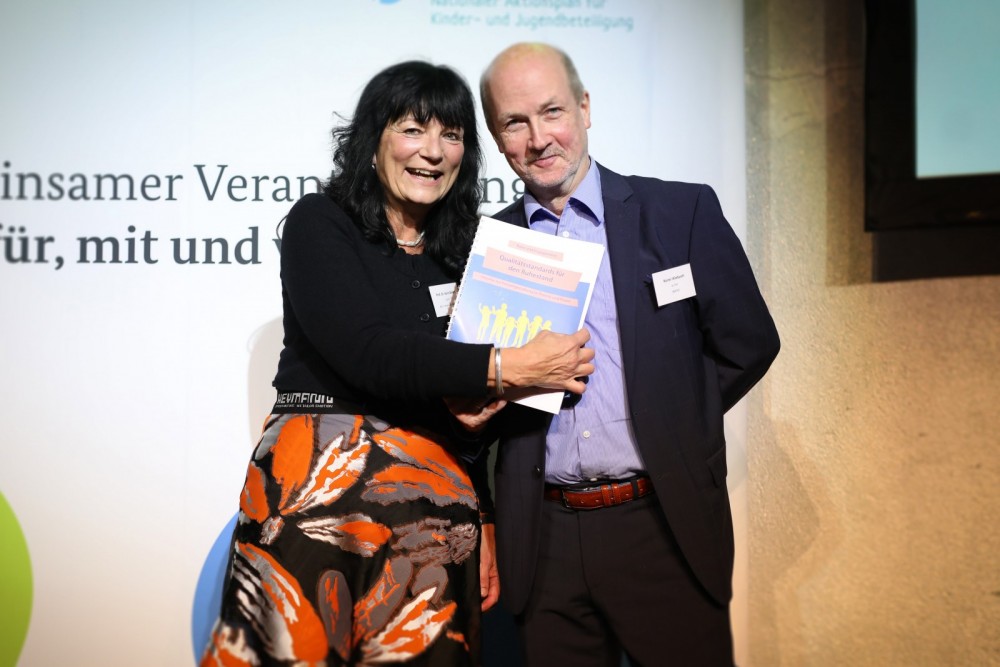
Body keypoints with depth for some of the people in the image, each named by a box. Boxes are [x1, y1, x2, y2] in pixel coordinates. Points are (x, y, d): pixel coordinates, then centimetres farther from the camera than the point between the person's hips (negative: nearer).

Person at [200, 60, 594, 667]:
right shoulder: (319, 224, -1)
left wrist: (486, 526, 6)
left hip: (435, 495, 4)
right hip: (320, 483, -4)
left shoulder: (465, 252, 13)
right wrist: (508, 368, -18)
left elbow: (480, 410, 15)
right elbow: (365, 351, -16)